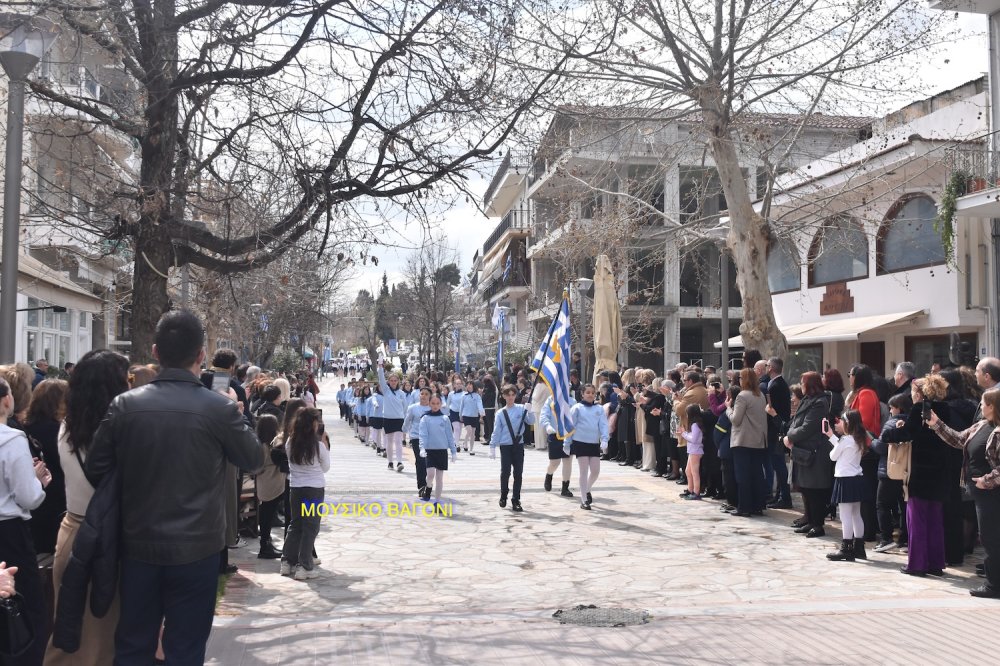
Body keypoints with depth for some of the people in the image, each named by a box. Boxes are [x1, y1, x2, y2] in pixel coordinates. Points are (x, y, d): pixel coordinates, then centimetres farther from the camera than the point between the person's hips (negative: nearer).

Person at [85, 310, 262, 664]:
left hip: (139, 544, 3)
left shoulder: (124, 404, -7)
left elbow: (96, 468, 1)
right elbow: (253, 458, 1)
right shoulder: (221, 408, -14)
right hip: (197, 549, -2)